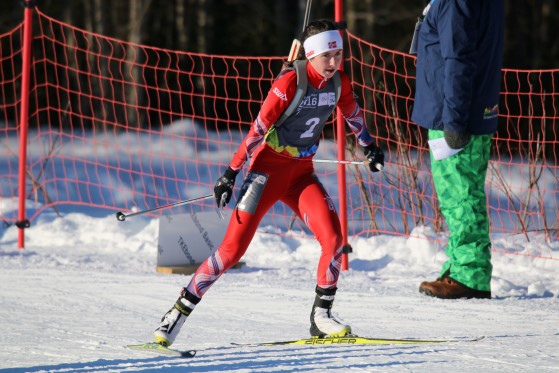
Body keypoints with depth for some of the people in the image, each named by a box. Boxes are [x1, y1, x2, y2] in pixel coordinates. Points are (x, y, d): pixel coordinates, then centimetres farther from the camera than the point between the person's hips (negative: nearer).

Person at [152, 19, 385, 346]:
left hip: (302, 172, 5)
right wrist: (233, 171, -23)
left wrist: (369, 145, 36)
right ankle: (180, 312, -4)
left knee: (333, 236, -15)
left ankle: (321, 317, -1)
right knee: (234, 247, -10)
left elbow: (353, 113, 21)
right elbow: (259, 129, -21)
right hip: (269, 168, -5)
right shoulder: (290, 83, -20)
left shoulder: (339, 83, -2)